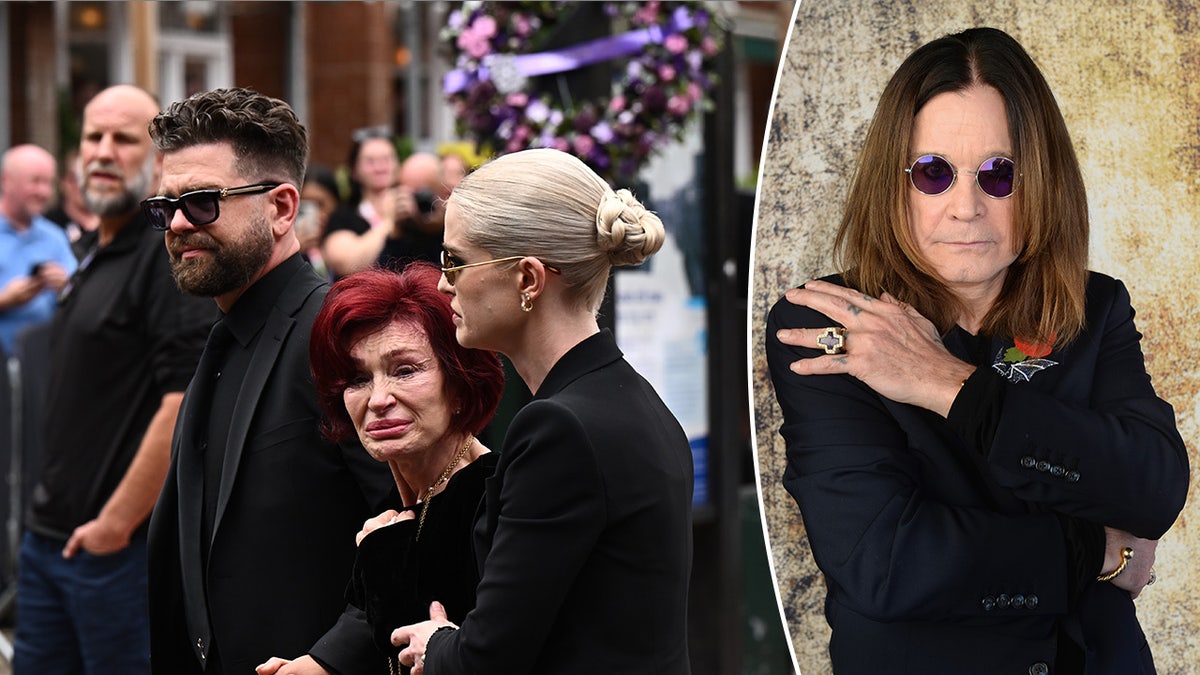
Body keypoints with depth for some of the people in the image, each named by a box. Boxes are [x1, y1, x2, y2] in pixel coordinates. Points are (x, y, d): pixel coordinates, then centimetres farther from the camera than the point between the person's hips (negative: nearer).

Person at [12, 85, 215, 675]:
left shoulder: (174, 254, -13)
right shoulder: (98, 257, 16)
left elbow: (188, 404, -22)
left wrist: (116, 523, -18)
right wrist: (52, 516, 15)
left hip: (124, 545, -9)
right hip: (50, 537, 9)